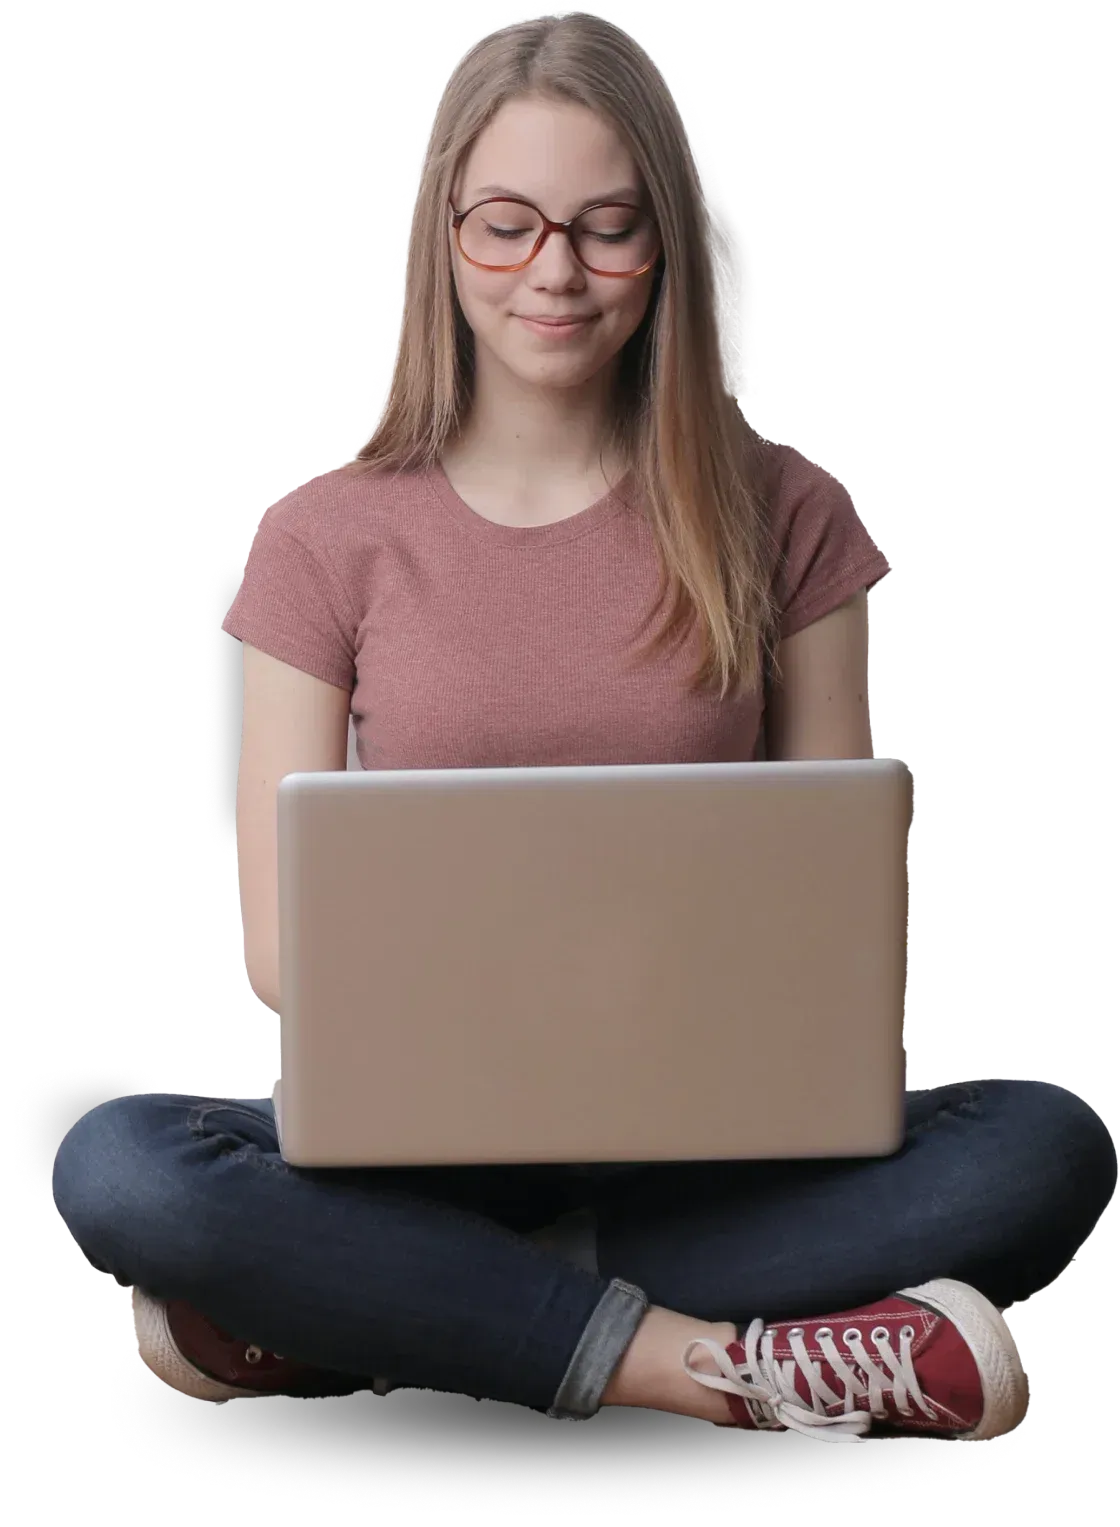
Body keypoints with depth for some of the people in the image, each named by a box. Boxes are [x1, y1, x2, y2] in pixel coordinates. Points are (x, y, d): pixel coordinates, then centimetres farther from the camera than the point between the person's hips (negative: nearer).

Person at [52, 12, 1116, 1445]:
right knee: (114, 1166, -29)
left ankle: (360, 1323, -22)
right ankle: (710, 1365, -24)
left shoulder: (783, 517, 4)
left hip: (706, 1132, 2)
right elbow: (280, 940, 0)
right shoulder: (327, 539, 2)